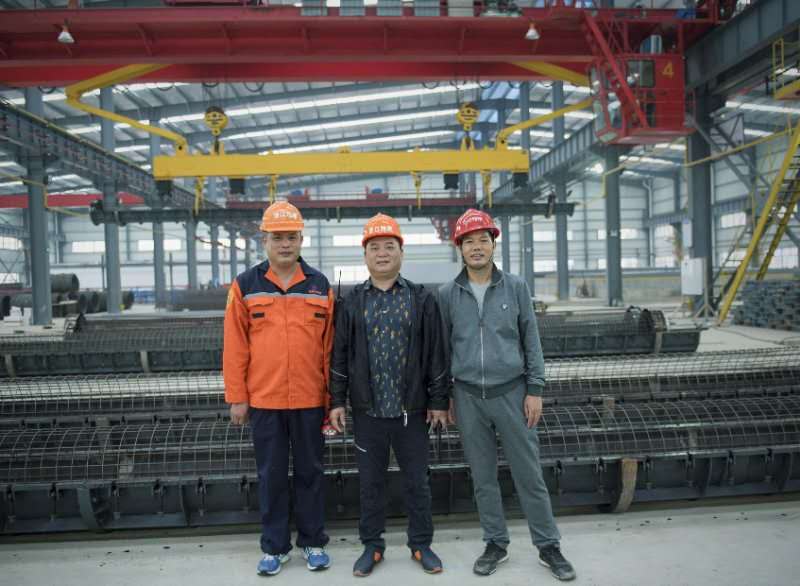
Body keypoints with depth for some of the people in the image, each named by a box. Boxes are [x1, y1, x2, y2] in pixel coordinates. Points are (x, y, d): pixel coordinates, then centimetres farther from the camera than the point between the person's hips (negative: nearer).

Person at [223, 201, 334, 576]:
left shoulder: (320, 285, 3)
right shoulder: (245, 285, 0)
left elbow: (330, 345, 4)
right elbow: (235, 346, -1)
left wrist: (332, 395, 2)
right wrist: (236, 397, -3)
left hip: (309, 399, 1)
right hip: (263, 400, 0)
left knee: (310, 472, 13)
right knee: (271, 475, 11)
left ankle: (312, 542, 28)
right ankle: (275, 546, 27)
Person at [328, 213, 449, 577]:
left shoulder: (421, 299, 0)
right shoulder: (352, 302, 4)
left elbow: (436, 354, 0)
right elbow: (340, 356, 5)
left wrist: (438, 401, -2)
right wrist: (337, 401, 1)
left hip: (412, 409, -1)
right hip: (367, 411, 1)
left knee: (417, 481, 11)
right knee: (370, 482, 12)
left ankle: (421, 544, 28)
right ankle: (372, 546, 28)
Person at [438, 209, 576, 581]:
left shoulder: (516, 287, 1)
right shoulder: (447, 295, 3)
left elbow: (531, 341, 2)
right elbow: (443, 348, 8)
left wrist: (535, 390, -3)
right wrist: (446, 397, 7)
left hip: (511, 392, -1)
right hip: (469, 397, 1)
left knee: (529, 474, 6)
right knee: (482, 477, 12)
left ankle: (548, 546, 22)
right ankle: (496, 544, 28)